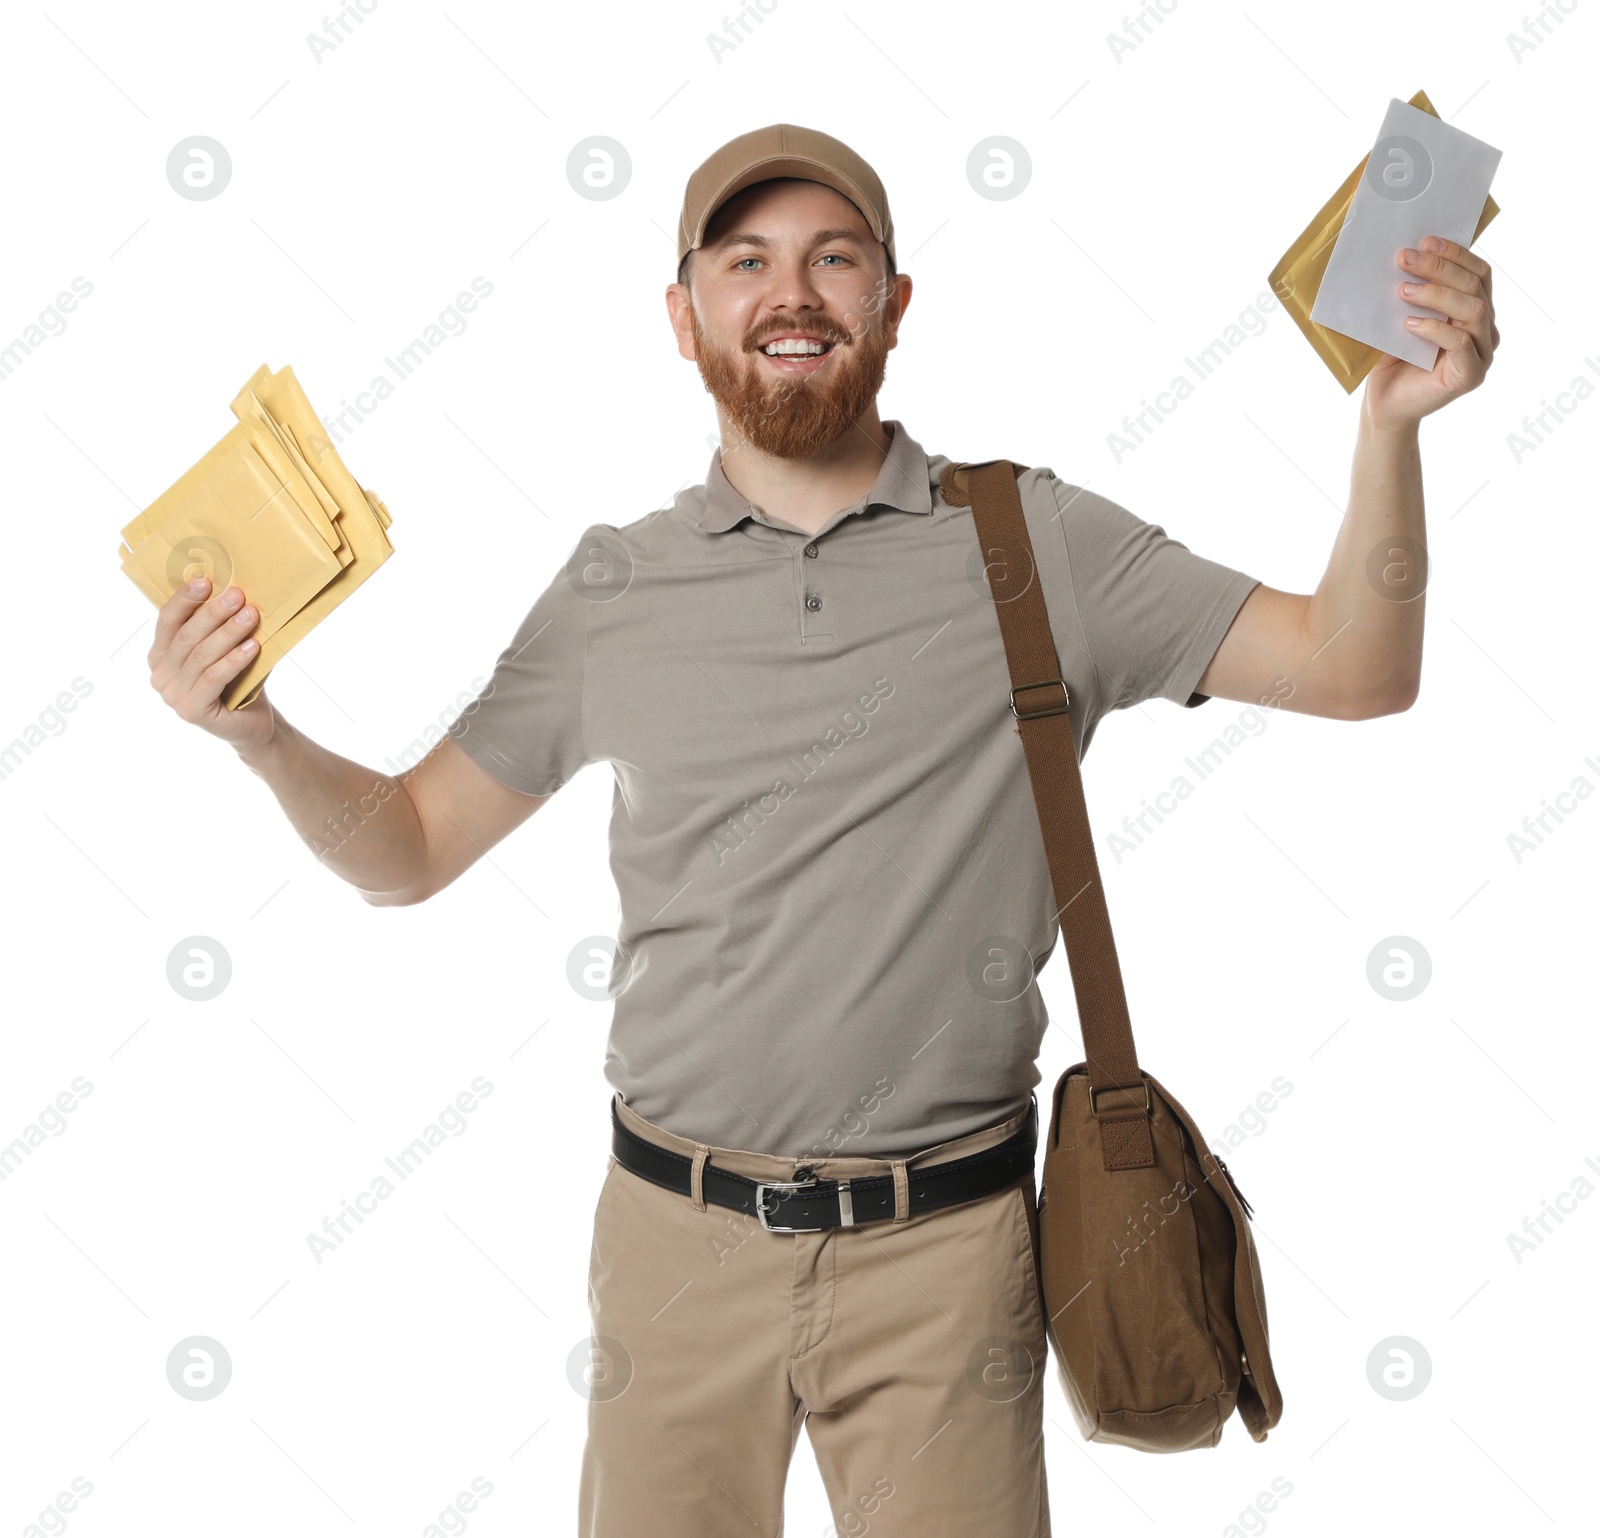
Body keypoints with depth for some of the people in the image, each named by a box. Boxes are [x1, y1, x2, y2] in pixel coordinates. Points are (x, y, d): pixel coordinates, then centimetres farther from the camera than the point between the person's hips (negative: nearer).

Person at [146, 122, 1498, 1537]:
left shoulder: (1034, 544, -2)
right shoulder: (613, 590, 2)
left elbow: (1352, 668, -4)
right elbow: (411, 851, 8)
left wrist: (1390, 418, -17)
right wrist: (262, 735, -10)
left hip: (944, 1248, -1)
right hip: (677, 1233, 2)